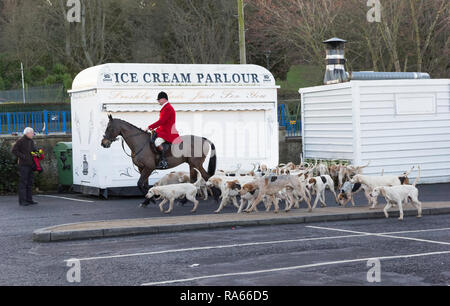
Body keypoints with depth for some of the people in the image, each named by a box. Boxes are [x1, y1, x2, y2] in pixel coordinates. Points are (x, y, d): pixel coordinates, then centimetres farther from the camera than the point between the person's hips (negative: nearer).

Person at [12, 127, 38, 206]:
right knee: (23, 182, -8)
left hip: (30, 164, 8)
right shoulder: (20, 141, -7)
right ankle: (22, 201, -8)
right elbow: (14, 150, -11)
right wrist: (22, 156, -15)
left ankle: (29, 200, 13)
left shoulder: (31, 141, 17)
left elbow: (34, 149, 30)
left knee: (30, 182, 9)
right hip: (23, 164, -8)